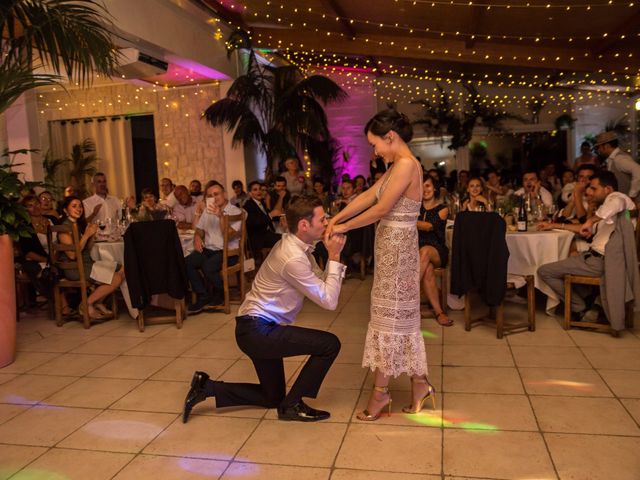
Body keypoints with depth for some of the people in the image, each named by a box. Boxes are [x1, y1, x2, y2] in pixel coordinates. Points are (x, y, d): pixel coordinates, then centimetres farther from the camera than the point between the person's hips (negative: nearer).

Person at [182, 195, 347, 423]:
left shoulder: (295, 245, 6)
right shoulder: (293, 258, -24)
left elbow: (321, 283, 6)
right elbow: (328, 301, -20)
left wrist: (334, 257, -7)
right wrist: (334, 258, -17)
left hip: (259, 329, 10)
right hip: (257, 330, -10)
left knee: (273, 397, 19)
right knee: (330, 344, -11)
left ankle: (206, 386, 18)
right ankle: (292, 405, 2)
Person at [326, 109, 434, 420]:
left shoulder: (406, 165, -17)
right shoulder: (397, 166, 13)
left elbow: (381, 209, -20)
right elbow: (367, 197, 11)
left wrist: (344, 227, -10)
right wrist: (335, 219, 4)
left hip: (396, 248, -10)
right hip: (391, 247, 10)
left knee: (389, 317, 0)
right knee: (399, 317, 14)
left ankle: (381, 392, 13)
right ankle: (420, 383, 25)